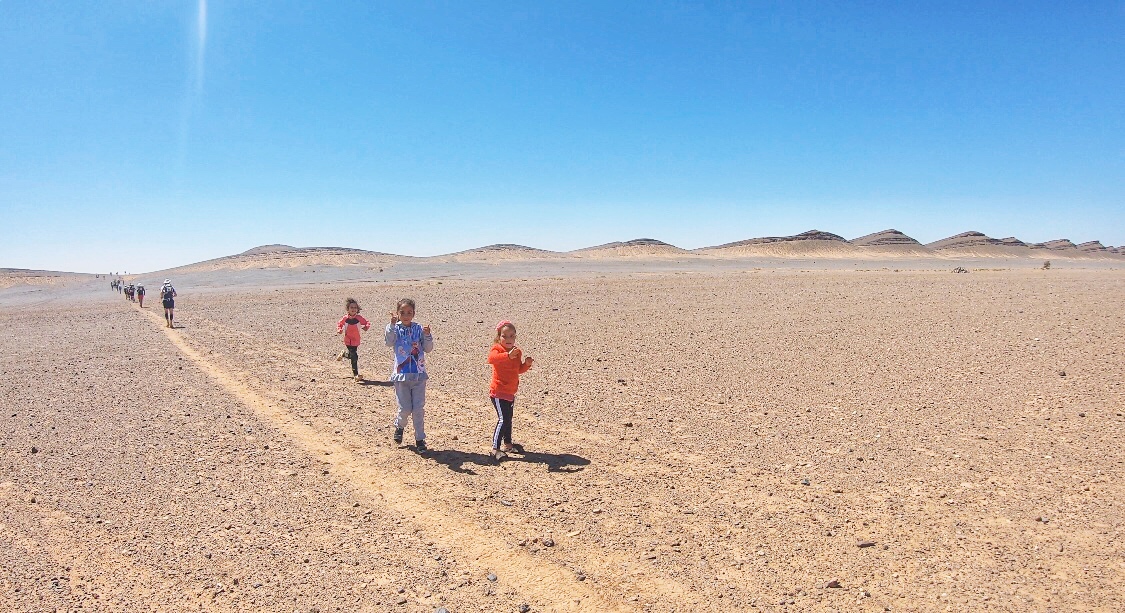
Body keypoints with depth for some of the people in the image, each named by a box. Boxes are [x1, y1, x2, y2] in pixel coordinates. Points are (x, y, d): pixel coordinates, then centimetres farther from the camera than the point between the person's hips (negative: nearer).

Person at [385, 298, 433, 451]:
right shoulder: (395, 329, -3)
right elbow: (389, 343, -22)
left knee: (419, 409, 3)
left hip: (419, 375, 1)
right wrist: (392, 325, -33)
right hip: (401, 375, -1)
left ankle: (420, 438, 16)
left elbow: (428, 349, 0)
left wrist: (427, 335, -17)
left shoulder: (419, 329, 1)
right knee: (405, 408, 1)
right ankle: (399, 427, 33)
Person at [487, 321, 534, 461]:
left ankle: (507, 444, 36)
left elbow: (519, 369, 17)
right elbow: (491, 358, -40)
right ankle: (495, 448, -9)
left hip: (510, 392, 8)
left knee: (508, 418, 20)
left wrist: (527, 364, -4)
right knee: (503, 419, -13)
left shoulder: (517, 352, 6)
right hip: (498, 392, -8)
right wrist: (508, 355, -55)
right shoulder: (497, 349, -16)